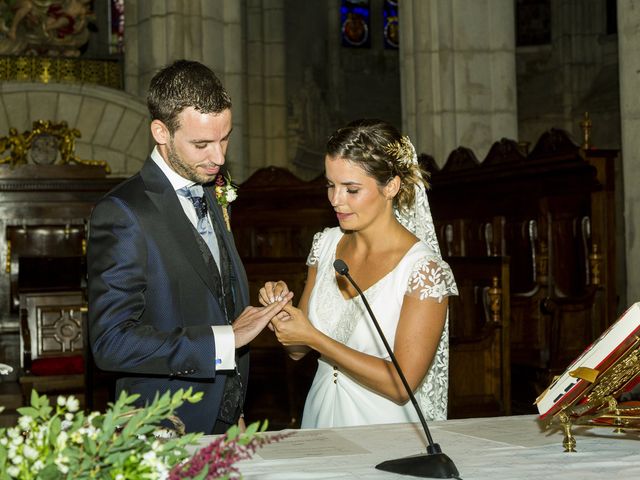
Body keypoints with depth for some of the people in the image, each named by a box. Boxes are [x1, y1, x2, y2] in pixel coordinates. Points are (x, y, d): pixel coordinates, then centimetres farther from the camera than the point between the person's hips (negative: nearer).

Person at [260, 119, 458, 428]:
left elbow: (402, 385, -18)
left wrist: (312, 336, -17)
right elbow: (297, 350, 10)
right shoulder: (325, 244, 3)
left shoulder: (425, 270, -15)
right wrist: (283, 308, -10)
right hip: (319, 417, 5)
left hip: (383, 427, -5)